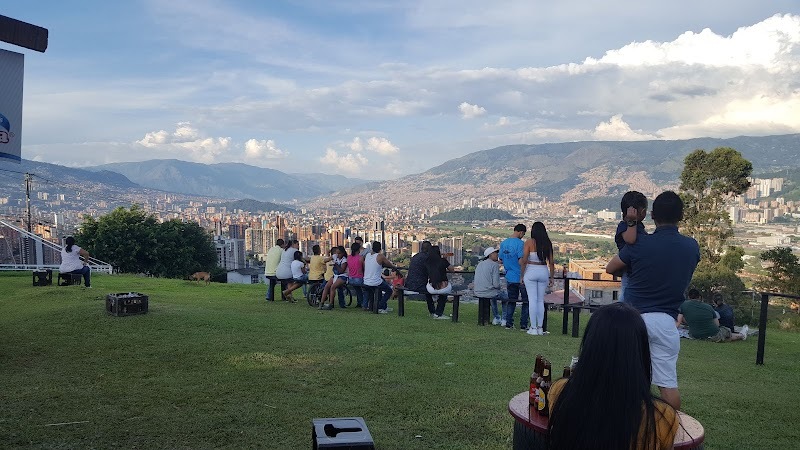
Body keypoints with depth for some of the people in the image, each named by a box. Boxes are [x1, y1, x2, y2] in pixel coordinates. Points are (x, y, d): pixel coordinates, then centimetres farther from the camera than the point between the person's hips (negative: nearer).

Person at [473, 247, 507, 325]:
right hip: (488, 293, -7)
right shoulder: (494, 265, -11)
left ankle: (497, 318, 41)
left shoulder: (480, 264, 11)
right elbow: (496, 284, -18)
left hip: (477, 292, 8)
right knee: (506, 296, 19)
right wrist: (499, 288, 7)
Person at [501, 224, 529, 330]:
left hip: (509, 277, 6)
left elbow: (501, 260, 13)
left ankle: (508, 323, 11)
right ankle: (523, 324, 6)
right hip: (520, 277, -6)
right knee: (526, 301, 6)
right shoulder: (520, 243, -15)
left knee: (511, 301, 14)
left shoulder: (503, 243, 7)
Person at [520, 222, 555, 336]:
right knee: (541, 300, 11)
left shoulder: (529, 242, -7)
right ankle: (540, 328, 14)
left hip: (531, 271, -3)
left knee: (532, 300, 0)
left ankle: (533, 328, 2)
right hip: (544, 272, 3)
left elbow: (524, 260, -9)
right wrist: (551, 278, 12)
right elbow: (551, 262, 4)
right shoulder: (548, 243, 3)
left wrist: (522, 275, 0)